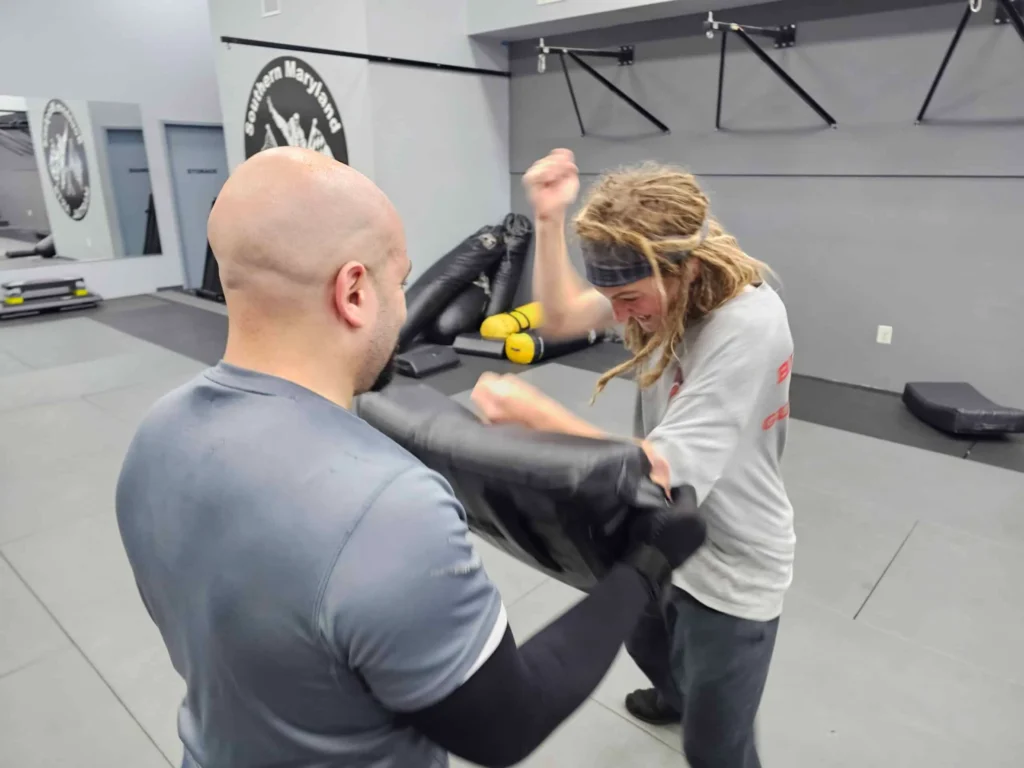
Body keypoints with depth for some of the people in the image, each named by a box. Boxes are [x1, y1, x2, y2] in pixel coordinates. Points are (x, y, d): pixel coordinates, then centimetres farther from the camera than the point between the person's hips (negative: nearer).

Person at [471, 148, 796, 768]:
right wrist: (550, 220, -16)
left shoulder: (748, 326, -35)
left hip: (731, 570, -8)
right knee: (646, 645, 34)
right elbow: (561, 316, -4)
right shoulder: (668, 285, -11)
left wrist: (538, 415, -45)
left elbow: (665, 474, -37)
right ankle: (682, 699, 67)